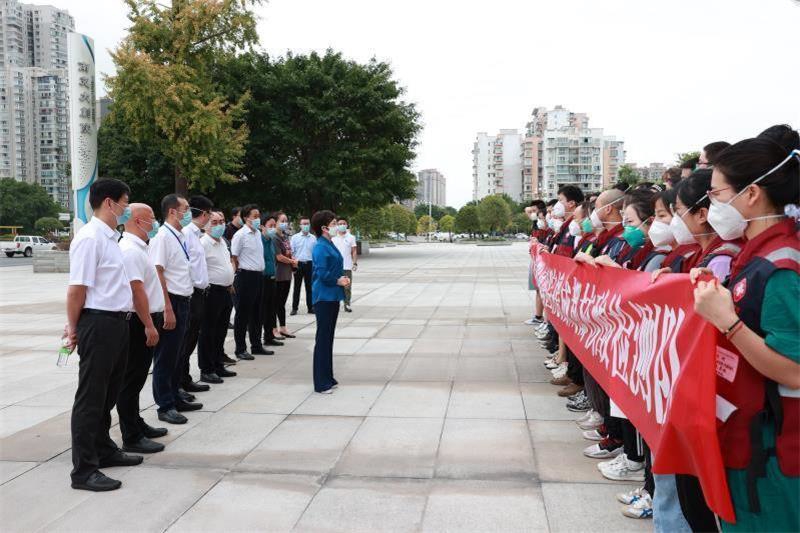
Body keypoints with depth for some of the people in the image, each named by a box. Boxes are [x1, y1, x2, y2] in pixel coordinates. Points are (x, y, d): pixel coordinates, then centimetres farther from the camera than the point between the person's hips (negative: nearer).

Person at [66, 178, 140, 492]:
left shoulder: (110, 238, 14)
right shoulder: (90, 238, -16)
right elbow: (77, 289, -17)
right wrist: (74, 328, -8)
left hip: (117, 322, 9)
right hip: (98, 324, -9)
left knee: (108, 393, 20)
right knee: (91, 397, -1)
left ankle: (103, 450, 35)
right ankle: (83, 469, 7)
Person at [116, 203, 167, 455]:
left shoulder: (138, 248, 16)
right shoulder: (131, 250, -17)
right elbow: (137, 290, -23)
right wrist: (149, 325, -22)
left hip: (144, 320, 10)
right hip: (138, 322, -10)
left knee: (136, 377, 18)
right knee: (132, 379, -3)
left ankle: (137, 425, 30)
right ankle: (131, 437, 3)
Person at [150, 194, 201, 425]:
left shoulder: (180, 236, 12)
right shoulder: (162, 236, -15)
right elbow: (157, 273, -20)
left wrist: (183, 305, 16)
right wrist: (168, 309, -23)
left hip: (183, 301, 9)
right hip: (170, 303, -9)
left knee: (177, 353, 18)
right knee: (165, 356, 2)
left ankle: (174, 397, 31)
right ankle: (165, 406, 11)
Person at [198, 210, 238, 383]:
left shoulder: (222, 242, 15)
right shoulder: (203, 243, -14)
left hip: (225, 292, 9)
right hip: (212, 292, -9)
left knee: (221, 332, 16)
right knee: (208, 333, 0)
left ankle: (219, 366, 26)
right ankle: (206, 370, 7)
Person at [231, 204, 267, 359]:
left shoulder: (258, 233, 11)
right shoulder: (240, 235, -11)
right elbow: (233, 258, -10)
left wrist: (260, 271, 14)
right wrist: (239, 276, -7)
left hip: (258, 276, 8)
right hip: (245, 276, -8)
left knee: (256, 313, 15)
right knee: (243, 313, 1)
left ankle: (256, 345, 26)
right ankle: (240, 349, 8)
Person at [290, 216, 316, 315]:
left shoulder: (313, 238, 7)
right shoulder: (295, 237, 2)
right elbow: (291, 252, 0)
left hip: (309, 264, 1)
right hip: (298, 264, -1)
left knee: (309, 287, 7)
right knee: (297, 287, 4)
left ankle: (310, 307, 13)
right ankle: (294, 308, 10)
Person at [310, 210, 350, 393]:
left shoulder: (330, 245, 12)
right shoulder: (321, 247, -16)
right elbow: (322, 274, -22)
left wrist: (342, 278, -1)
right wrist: (338, 281, -8)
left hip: (333, 296, 9)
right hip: (324, 297, -9)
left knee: (329, 338, 15)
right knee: (323, 339, -3)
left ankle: (328, 378, 24)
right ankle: (321, 383, 4)